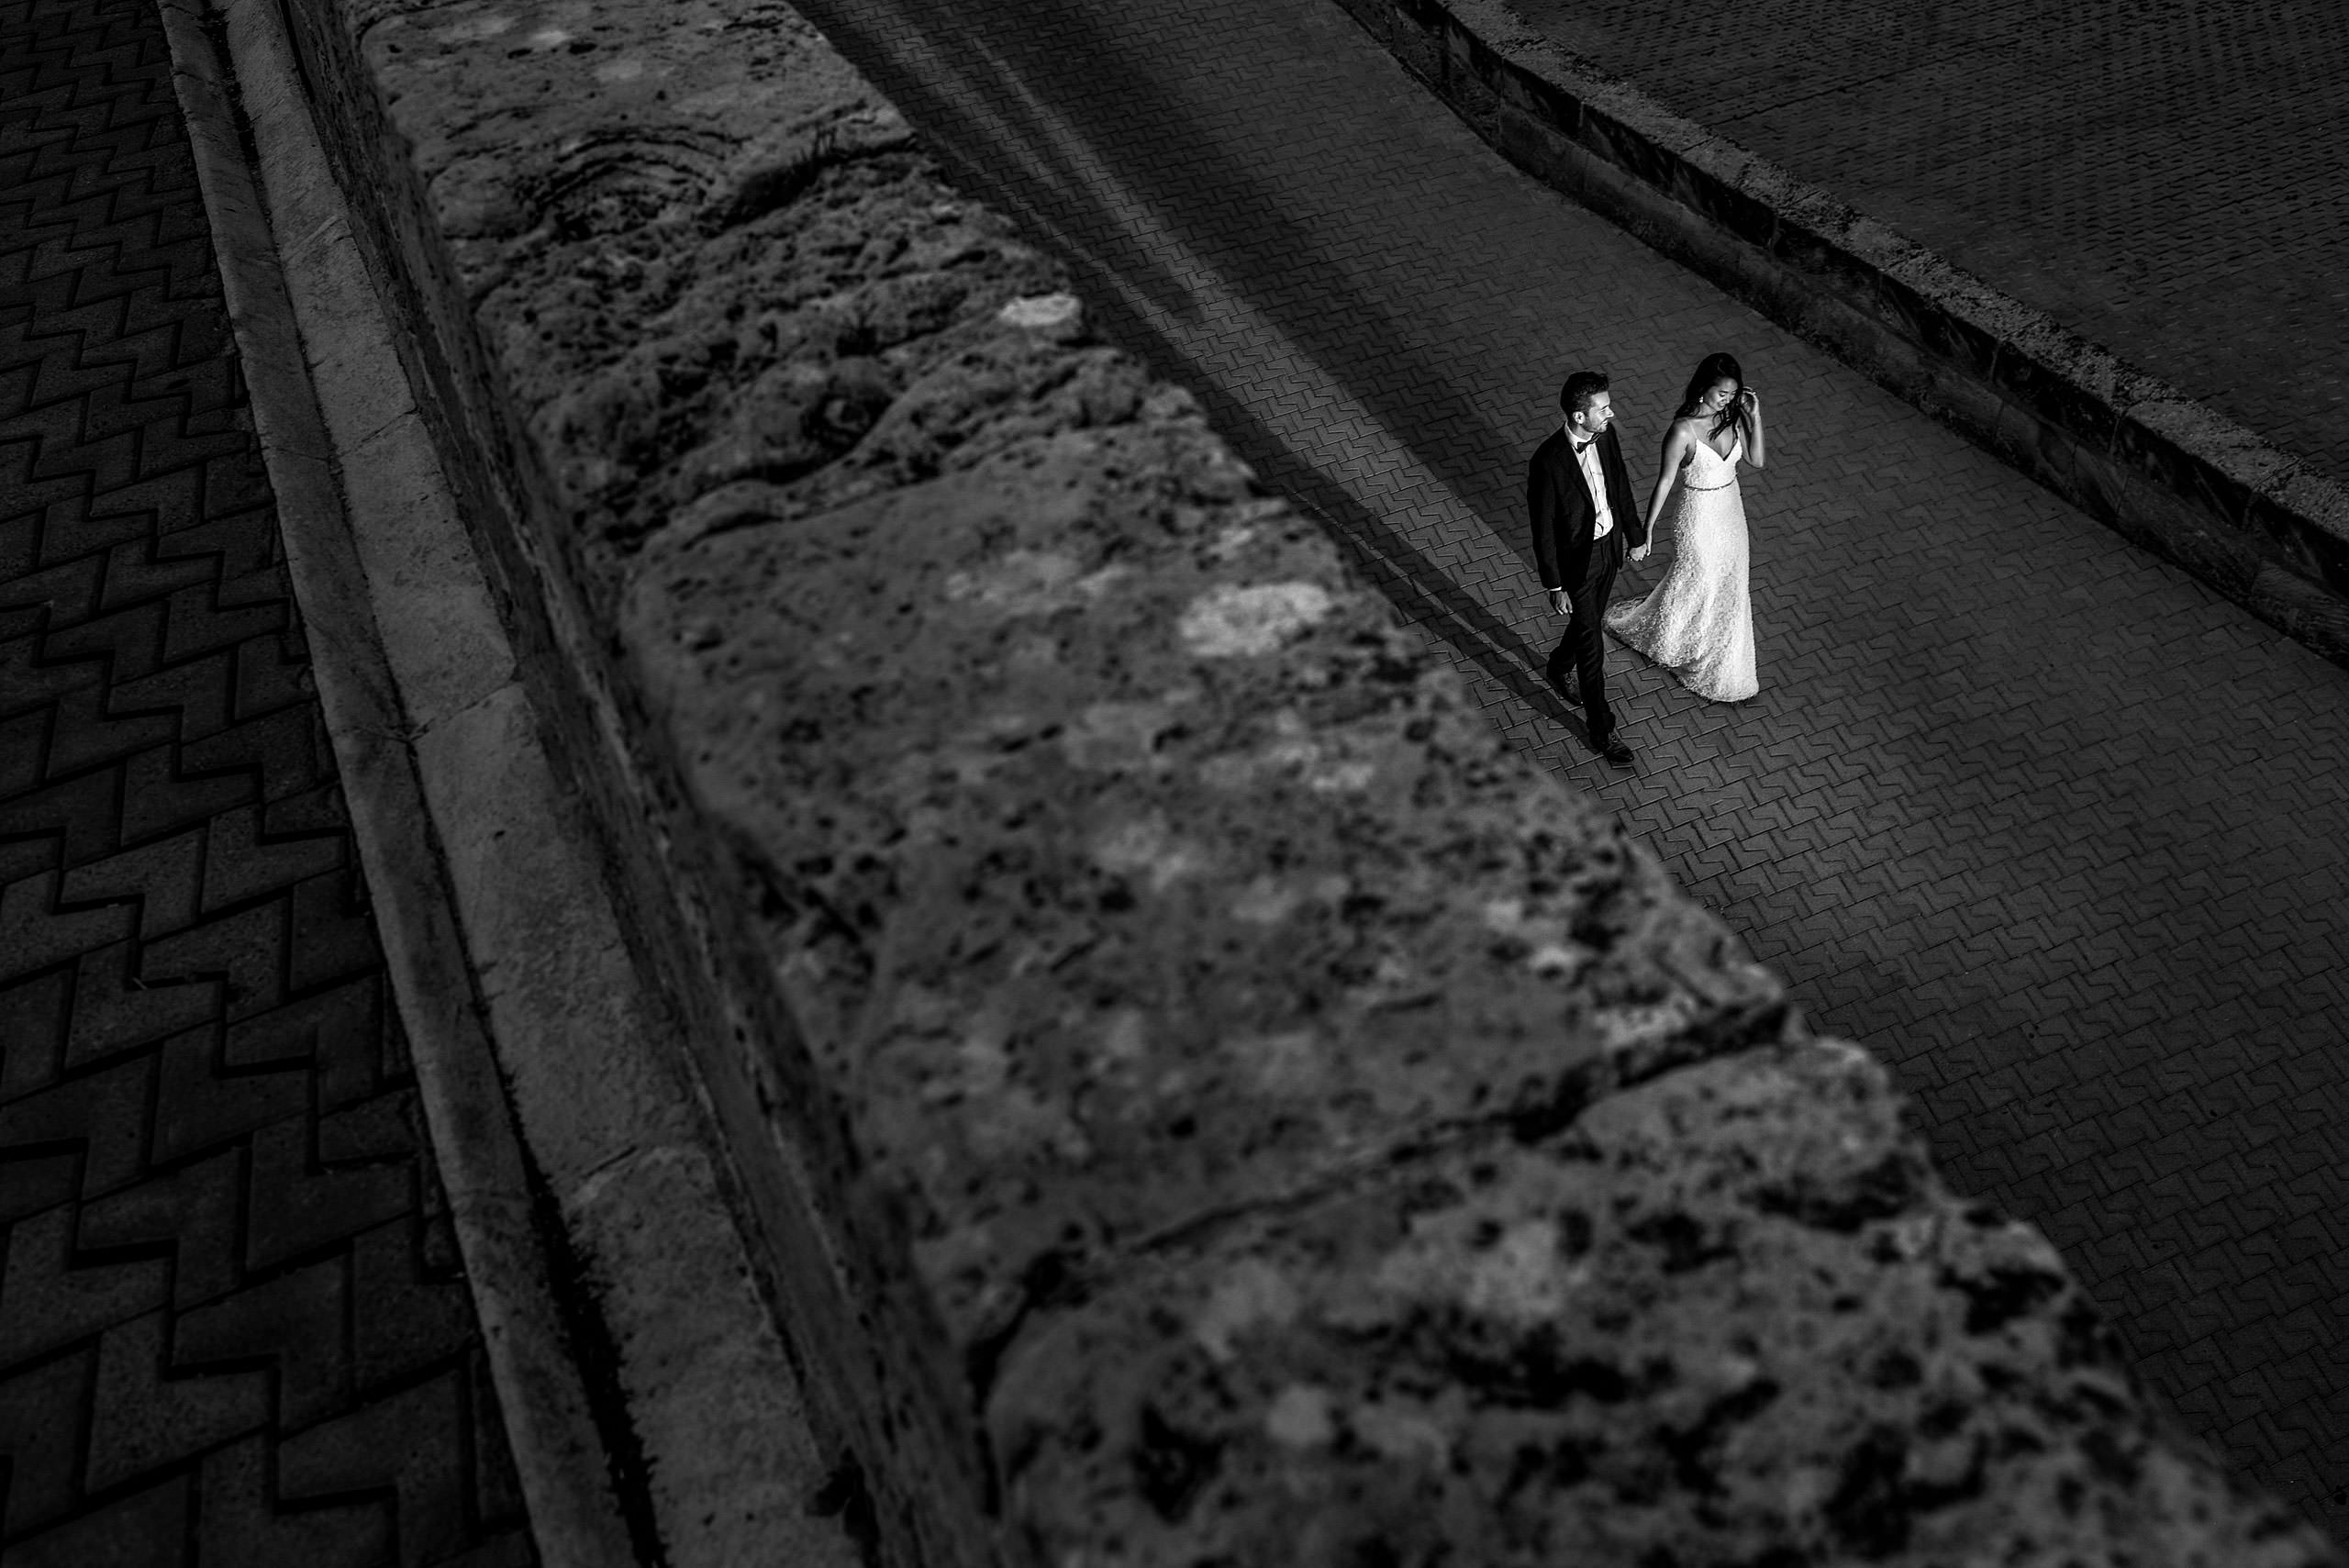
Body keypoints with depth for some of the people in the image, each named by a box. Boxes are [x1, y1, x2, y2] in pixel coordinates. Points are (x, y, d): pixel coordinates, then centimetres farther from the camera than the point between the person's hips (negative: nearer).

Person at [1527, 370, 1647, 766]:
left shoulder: (1605, 435, -12)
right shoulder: (1548, 462, -31)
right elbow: (1543, 531, -22)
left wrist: (1635, 534, 16)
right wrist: (1554, 588, -16)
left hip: (1609, 545, 7)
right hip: (1576, 560, -7)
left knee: (1591, 621, 27)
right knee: (1591, 644, 5)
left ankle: (1559, 668, 59)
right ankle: (1602, 732, 20)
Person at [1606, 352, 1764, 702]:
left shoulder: (1731, 416, -10)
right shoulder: (1683, 431, -28)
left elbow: (1756, 460, -3)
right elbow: (1663, 483, -21)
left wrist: (1755, 416, -17)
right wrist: (1645, 533, -15)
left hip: (1731, 510, 7)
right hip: (1699, 518, -7)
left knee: (1729, 587, 22)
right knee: (1696, 584, 13)